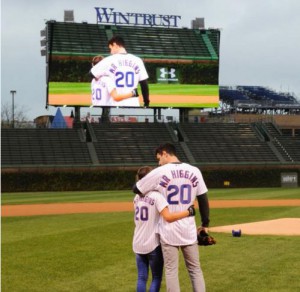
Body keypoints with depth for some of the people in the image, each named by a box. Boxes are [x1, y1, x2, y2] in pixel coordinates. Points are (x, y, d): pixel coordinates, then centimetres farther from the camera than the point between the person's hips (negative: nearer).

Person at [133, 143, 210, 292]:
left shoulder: (159, 173, -8)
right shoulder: (194, 171, 1)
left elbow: (136, 189, 1)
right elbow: (203, 199, 5)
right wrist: (205, 224, 14)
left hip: (168, 230, -3)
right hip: (189, 229, 3)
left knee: (171, 270, 5)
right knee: (195, 269, 13)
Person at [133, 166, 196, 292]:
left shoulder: (136, 197, 5)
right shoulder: (156, 196, -16)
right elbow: (168, 217, -27)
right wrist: (188, 211, -19)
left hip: (138, 244, 5)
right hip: (153, 244, -5)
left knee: (141, 278, 11)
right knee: (156, 277, 8)